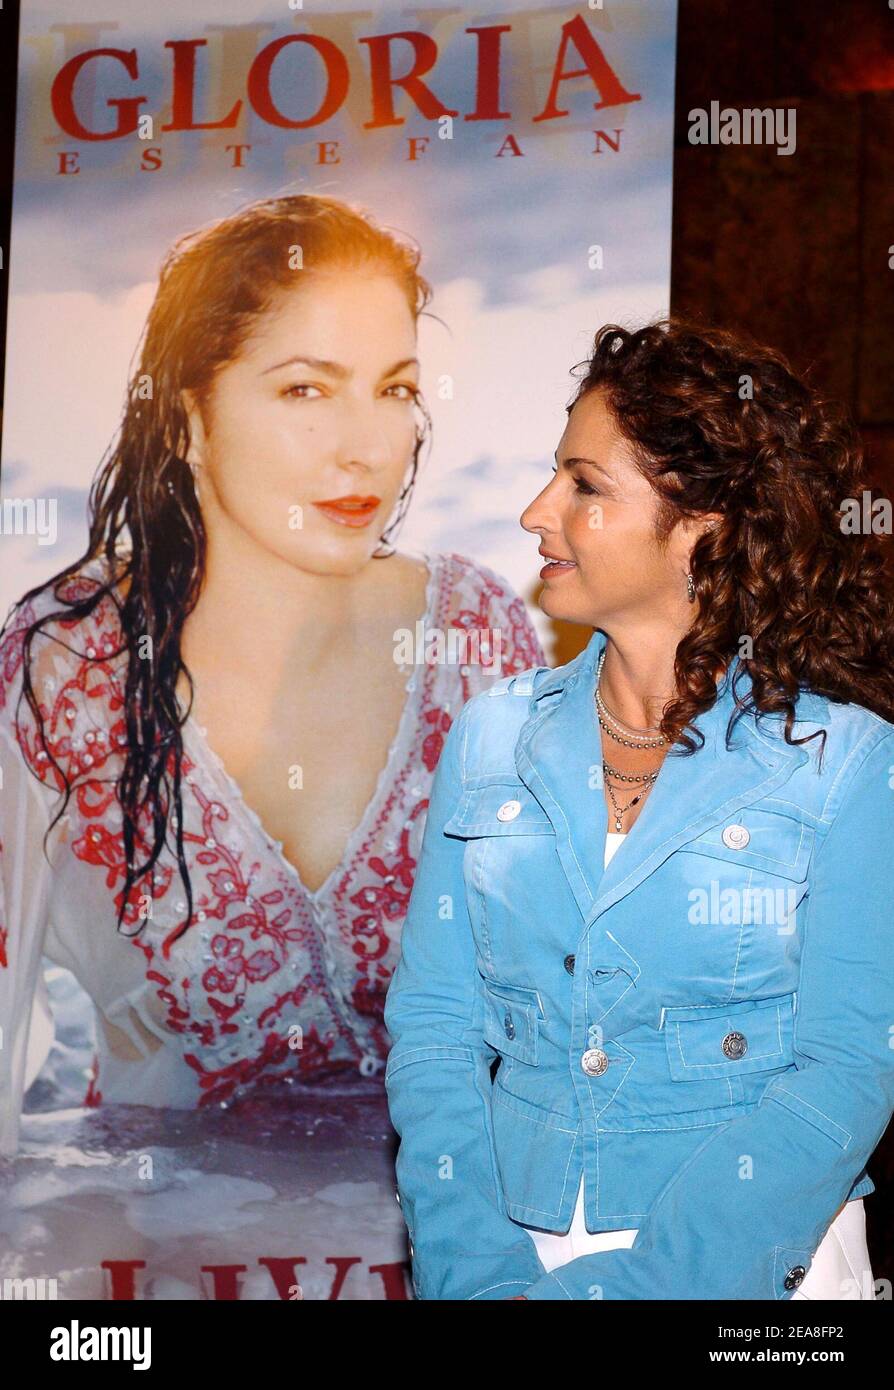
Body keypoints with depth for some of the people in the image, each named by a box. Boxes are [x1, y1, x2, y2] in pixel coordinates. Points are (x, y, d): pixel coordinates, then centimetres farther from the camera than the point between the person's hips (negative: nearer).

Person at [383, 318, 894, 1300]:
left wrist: (618, 1285, -17)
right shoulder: (493, 736, 7)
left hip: (749, 1262, -2)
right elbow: (434, 1023, 4)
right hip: (512, 1246, 2)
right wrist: (475, 1269, -10)